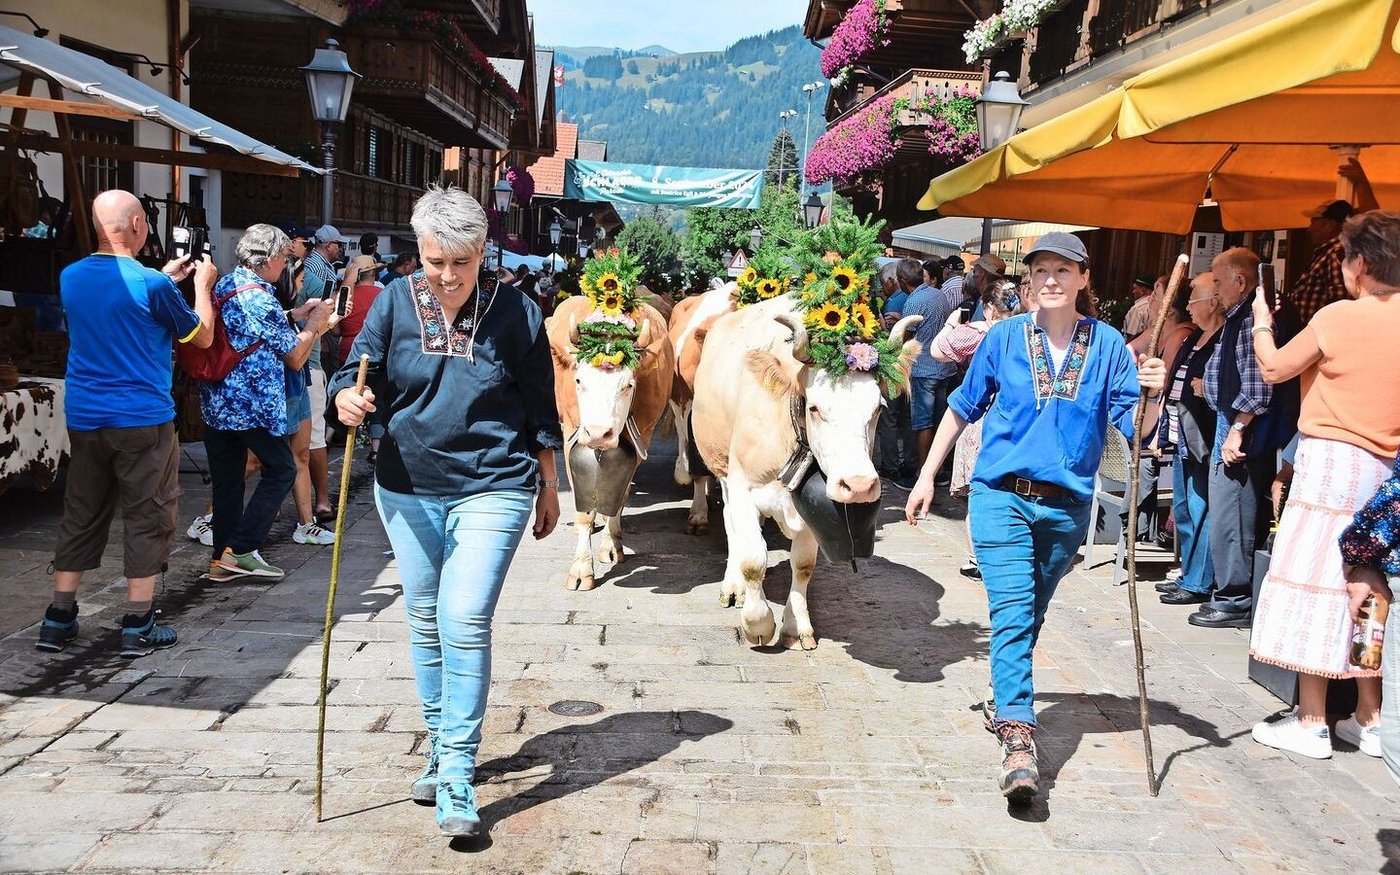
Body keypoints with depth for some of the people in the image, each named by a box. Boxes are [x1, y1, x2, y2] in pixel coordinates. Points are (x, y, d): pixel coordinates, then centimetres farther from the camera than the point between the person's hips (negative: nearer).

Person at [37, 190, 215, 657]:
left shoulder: (71, 277, 5)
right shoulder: (150, 284, -15)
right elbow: (203, 337, -2)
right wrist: (202, 283, 12)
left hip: (83, 418, 6)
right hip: (142, 419, -6)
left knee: (81, 514, 14)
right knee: (147, 518, 4)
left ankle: (58, 619, 17)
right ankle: (138, 627, 6)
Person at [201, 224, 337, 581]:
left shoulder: (224, 285, 9)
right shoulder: (260, 298, -17)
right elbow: (295, 357, -10)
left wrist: (295, 315, 16)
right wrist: (315, 322, 3)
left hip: (216, 403, 8)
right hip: (253, 406, -8)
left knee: (226, 481, 12)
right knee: (281, 471, 6)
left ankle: (222, 560, 16)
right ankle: (240, 549, 0)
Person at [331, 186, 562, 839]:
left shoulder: (517, 313, -5)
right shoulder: (396, 303, 0)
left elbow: (540, 408, 3)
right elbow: (357, 374, 1)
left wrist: (548, 485, 9)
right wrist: (348, 399, -24)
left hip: (492, 490, -3)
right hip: (408, 489, 4)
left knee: (464, 625, -12)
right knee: (425, 624, 13)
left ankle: (457, 779, -6)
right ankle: (442, 747, 31)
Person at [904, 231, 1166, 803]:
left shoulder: (1107, 345, 0)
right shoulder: (1005, 337, -1)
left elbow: (1134, 426, -3)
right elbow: (962, 408, 10)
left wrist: (1151, 396, -25)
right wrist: (927, 476, 10)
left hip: (1066, 505, 2)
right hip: (1001, 497, -2)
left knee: (1029, 615, 17)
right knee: (1012, 611, -14)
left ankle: (1004, 703, 38)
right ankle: (1018, 739, -19)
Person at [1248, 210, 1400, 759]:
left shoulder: (1339, 317, -12)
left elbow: (1274, 369, 0)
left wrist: (1261, 323, 15)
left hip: (1333, 461, -6)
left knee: (1312, 582, -1)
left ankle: (1311, 723, 1)